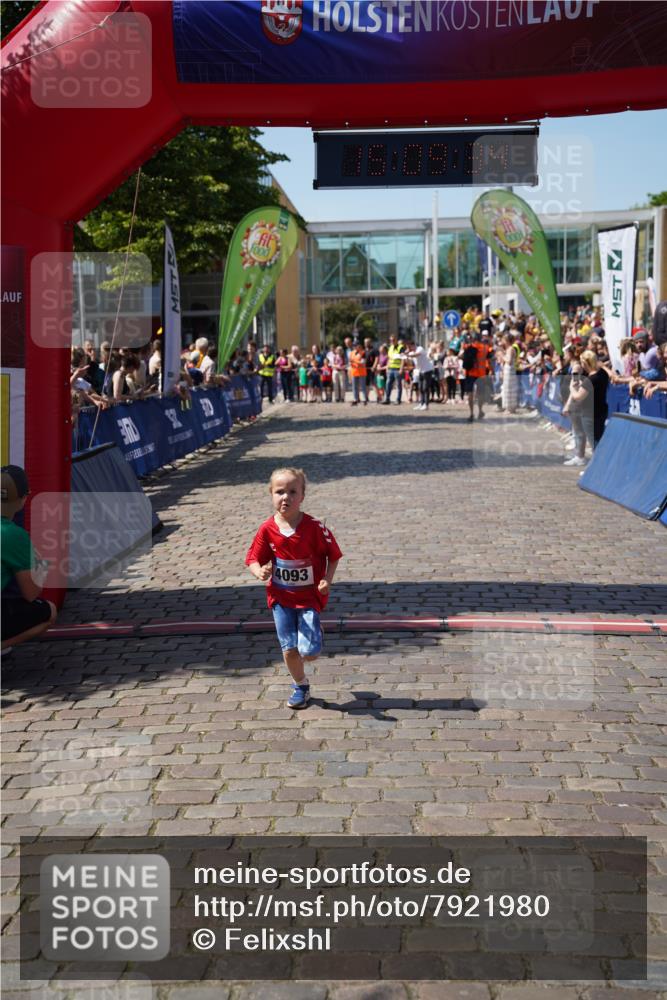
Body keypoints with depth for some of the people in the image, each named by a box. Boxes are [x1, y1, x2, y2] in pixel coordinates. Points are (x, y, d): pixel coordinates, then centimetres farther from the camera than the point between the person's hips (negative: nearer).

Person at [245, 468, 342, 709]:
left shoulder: (314, 527, -15)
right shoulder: (267, 530, -10)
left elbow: (333, 555, -4)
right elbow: (254, 558, -3)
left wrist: (327, 579, -17)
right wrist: (259, 572, -25)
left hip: (309, 596, -2)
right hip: (281, 597, 2)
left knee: (309, 653, -8)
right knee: (289, 650, 5)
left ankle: (315, 633, 28)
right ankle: (301, 685, 31)